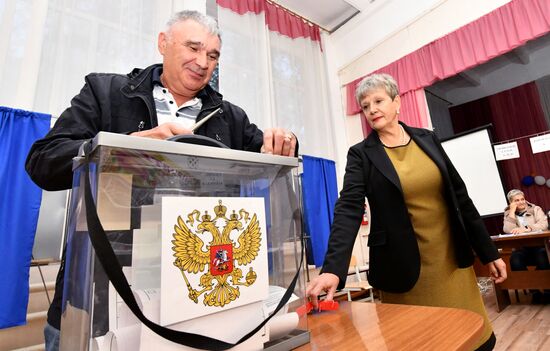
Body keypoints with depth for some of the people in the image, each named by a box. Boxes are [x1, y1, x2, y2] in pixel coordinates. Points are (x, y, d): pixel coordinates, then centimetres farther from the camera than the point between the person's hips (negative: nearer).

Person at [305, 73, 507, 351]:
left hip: (453, 260, 4)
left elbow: (459, 195, 7)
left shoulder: (427, 139, 4)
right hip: (405, 267, -3)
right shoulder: (361, 154, -8)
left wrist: (488, 251, 8)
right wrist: (333, 268, -32)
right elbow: (348, 210, -20)